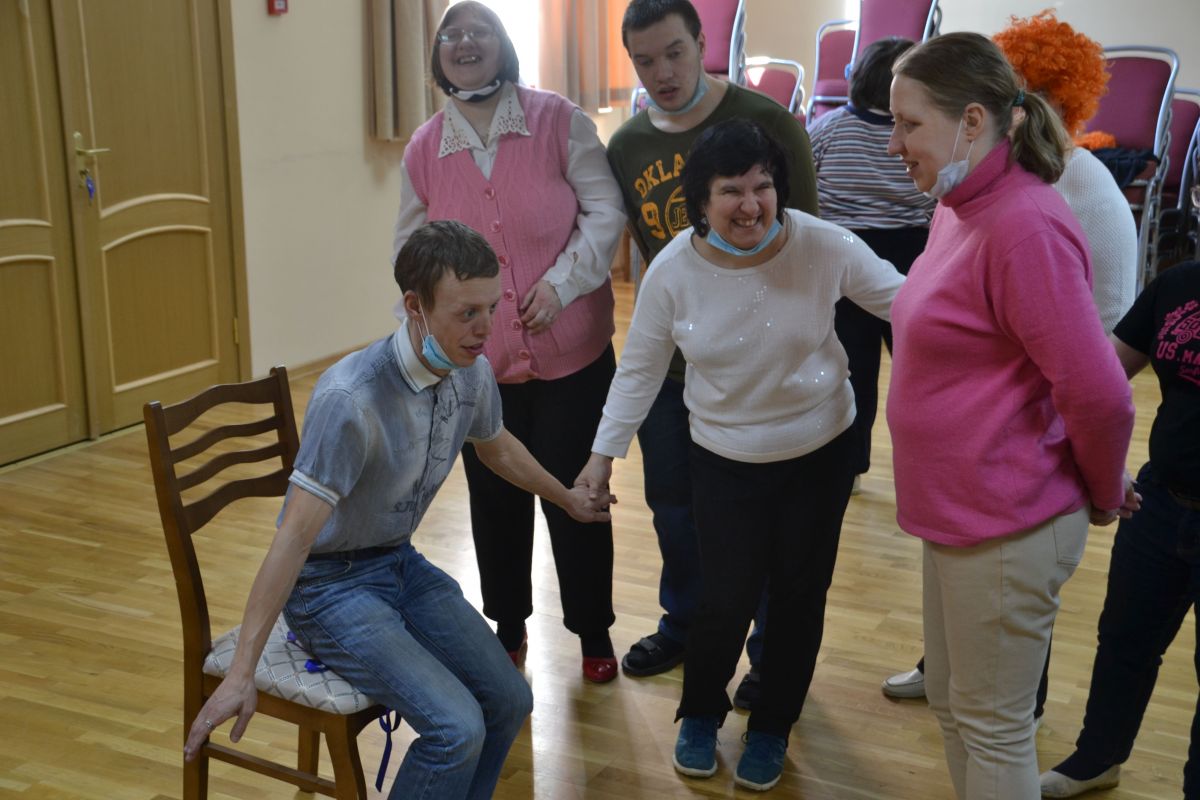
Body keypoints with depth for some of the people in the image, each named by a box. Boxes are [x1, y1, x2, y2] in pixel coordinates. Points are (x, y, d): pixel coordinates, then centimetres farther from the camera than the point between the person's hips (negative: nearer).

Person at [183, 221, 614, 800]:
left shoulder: (471, 372, -7)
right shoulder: (351, 398, -31)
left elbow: (498, 448, 16)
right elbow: (294, 535, -31)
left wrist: (569, 500, 32)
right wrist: (241, 674, -31)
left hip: (401, 563, 7)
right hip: (329, 584, -7)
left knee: (508, 702, -2)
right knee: (456, 726, -22)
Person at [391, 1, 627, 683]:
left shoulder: (559, 121, -7)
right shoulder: (424, 152, 2)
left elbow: (605, 210, -7)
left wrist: (562, 281, -18)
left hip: (572, 353, -2)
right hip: (480, 363, 3)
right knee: (495, 499, 15)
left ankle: (594, 633, 28)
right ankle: (508, 628, 36)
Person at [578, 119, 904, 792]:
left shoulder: (824, 246, -18)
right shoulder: (673, 271, -15)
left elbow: (901, 298, -5)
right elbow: (640, 370, -3)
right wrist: (605, 453, -2)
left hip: (821, 451, 1)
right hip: (726, 459, 0)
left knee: (799, 597, 11)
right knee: (727, 602, -1)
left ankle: (773, 728, 36)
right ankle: (700, 716, 31)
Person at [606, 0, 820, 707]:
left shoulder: (766, 123, -12)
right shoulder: (627, 145, 2)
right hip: (668, 354, 5)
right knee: (672, 502, 18)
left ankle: (772, 651, 29)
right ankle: (683, 626, 42)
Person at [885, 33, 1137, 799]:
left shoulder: (1025, 226, -23)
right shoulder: (961, 208, 8)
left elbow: (1099, 394, -24)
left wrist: (1103, 496, -7)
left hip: (1007, 528, -9)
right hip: (958, 512, 9)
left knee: (993, 727, 8)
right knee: (951, 700, 22)